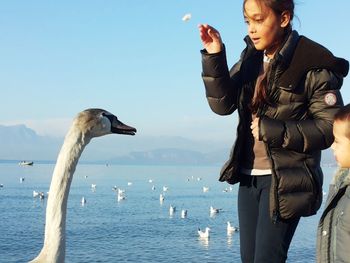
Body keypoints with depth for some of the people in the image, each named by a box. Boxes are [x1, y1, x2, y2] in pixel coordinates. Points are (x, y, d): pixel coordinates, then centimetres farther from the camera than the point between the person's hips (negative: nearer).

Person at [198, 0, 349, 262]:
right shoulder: (251, 56, 5)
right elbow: (223, 104, 0)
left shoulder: (314, 66, -14)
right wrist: (214, 57, -12)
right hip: (249, 176, 7)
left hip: (286, 181, -7)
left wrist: (271, 130, -19)